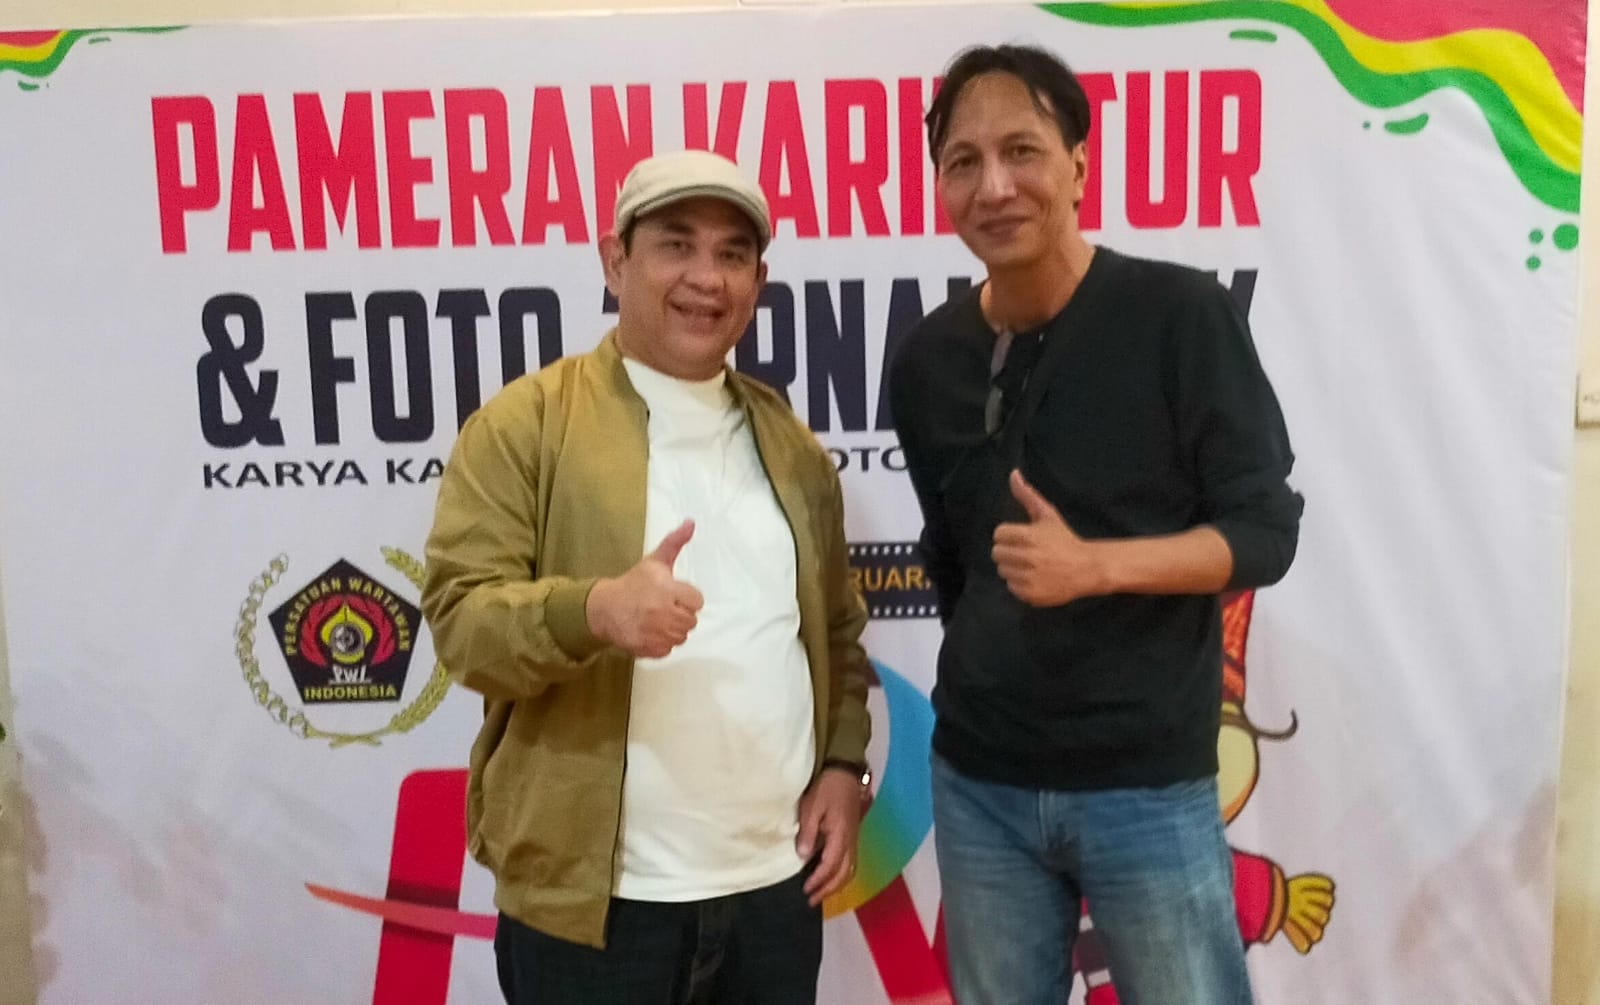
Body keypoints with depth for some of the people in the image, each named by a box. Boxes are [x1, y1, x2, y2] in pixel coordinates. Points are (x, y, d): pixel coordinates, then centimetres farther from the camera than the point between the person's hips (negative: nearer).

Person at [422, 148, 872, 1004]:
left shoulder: (791, 443, 12)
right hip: (594, 895, -4)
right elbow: (461, 616, -11)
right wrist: (594, 609, -29)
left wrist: (843, 764, 4)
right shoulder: (526, 422, -5)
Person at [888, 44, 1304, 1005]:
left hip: (1148, 781, -3)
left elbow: (1264, 531, -9)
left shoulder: (1182, 314, -10)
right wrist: (985, 680, 11)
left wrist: (1094, 566, -23)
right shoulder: (928, 359, 2)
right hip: (978, 782, 4)